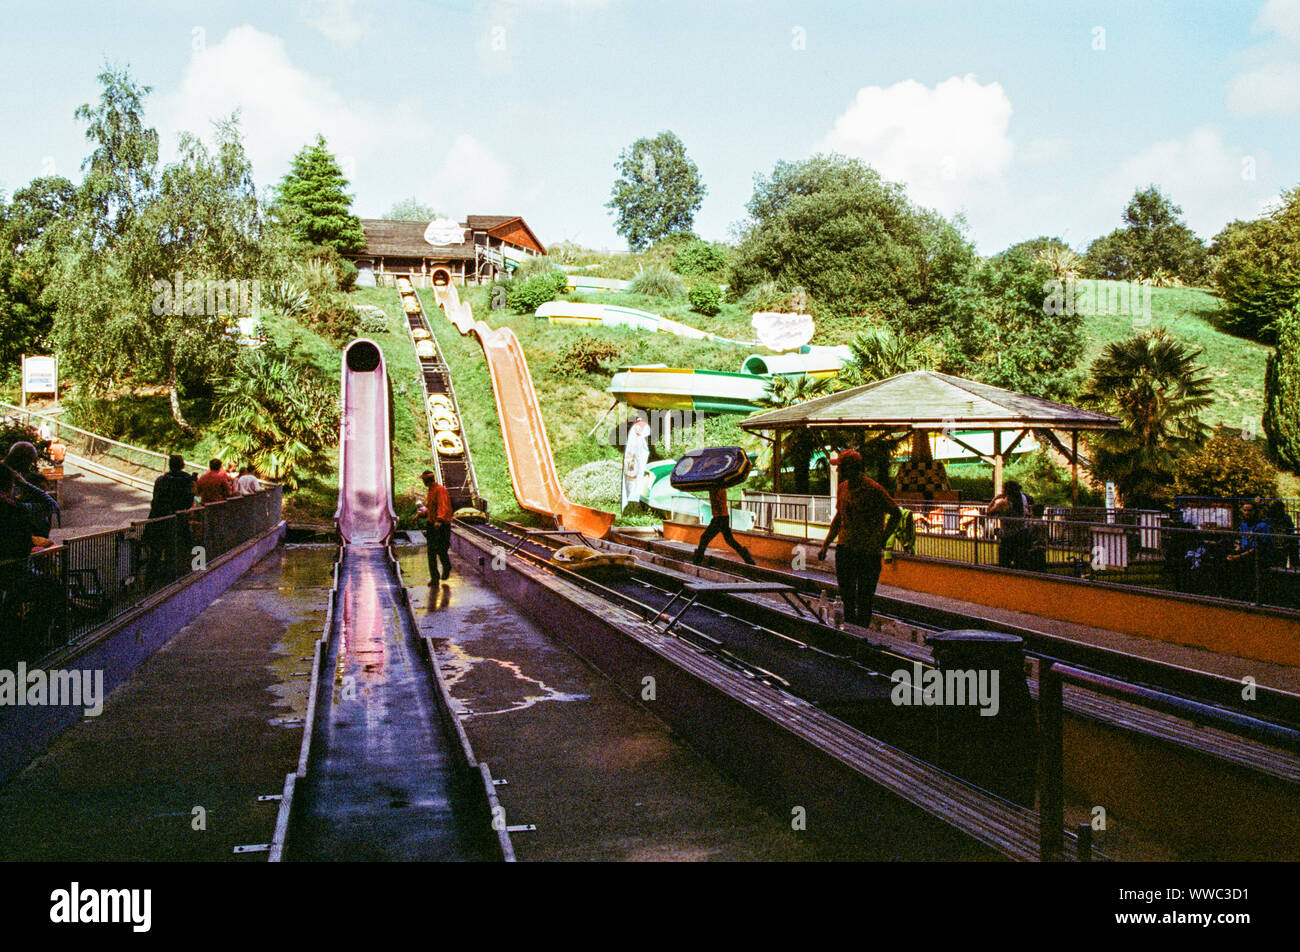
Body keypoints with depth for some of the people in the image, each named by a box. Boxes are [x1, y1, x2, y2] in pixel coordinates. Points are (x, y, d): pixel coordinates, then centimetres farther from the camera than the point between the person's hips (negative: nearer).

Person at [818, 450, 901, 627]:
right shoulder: (843, 488, 8)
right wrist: (826, 544, 16)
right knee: (846, 594, 6)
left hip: (869, 552, -5)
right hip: (845, 548, 5)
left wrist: (882, 541, -8)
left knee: (865, 597, 2)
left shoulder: (873, 489, -11)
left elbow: (896, 514, -5)